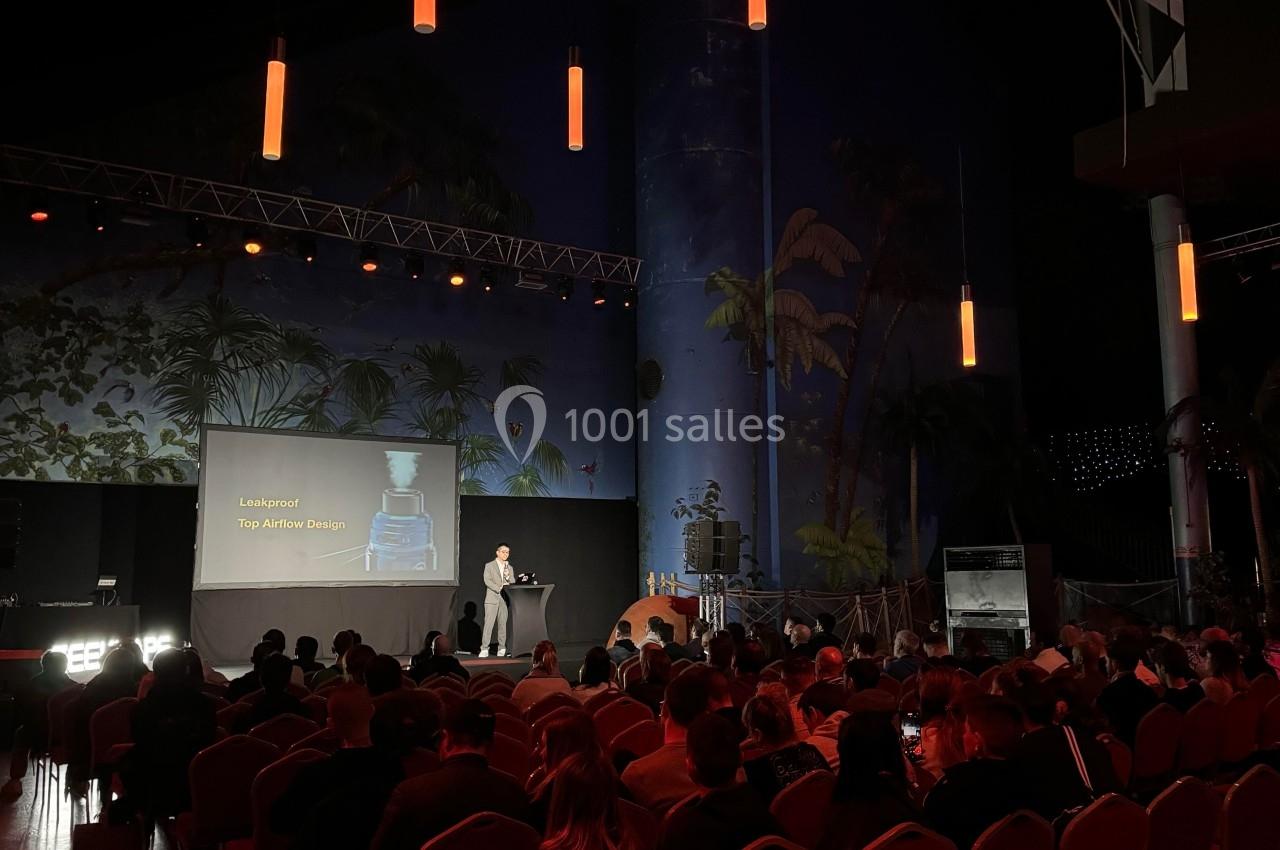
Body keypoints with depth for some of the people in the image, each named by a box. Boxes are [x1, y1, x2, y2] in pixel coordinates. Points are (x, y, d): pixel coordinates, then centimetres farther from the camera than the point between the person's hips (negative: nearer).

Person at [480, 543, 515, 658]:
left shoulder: (509, 568, 18)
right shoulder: (489, 566, 4)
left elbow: (513, 583, 15)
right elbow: (487, 581, -8)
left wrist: (508, 576, -6)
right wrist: (499, 588, -19)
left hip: (505, 600, 4)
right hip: (492, 599, -4)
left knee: (503, 624, 1)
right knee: (488, 623, -9)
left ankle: (502, 648, 6)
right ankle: (484, 649, -9)